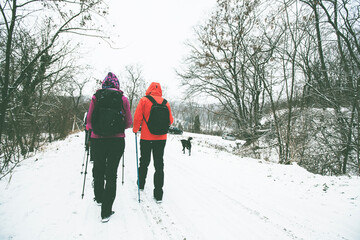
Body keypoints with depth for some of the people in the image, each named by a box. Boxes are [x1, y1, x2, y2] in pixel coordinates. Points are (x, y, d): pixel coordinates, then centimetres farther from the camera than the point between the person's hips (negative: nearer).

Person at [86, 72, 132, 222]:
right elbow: (129, 123, -1)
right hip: (117, 141, -1)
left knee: (98, 170, 22)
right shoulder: (123, 99, -2)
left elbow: (89, 121, -1)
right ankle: (106, 211, 9)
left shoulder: (96, 97, -1)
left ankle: (99, 198, 44)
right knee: (111, 173, 7)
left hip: (97, 140, 2)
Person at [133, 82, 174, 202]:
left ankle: (141, 184, 36)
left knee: (144, 162, 17)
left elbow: (137, 117, -9)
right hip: (161, 138, 1)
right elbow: (170, 121, 6)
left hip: (146, 137, -1)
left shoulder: (144, 100, -5)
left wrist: (135, 129, 8)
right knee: (159, 164, 5)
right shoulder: (165, 103, 2)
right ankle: (158, 193, 6)